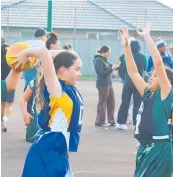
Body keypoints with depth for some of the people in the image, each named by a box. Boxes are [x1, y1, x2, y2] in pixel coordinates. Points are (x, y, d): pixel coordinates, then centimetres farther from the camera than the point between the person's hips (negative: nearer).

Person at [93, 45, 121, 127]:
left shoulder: (104, 60, 12)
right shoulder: (98, 60, -14)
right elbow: (101, 73, -20)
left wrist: (115, 66, 1)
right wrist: (112, 68, -19)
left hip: (109, 83, 9)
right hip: (103, 84, -9)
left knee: (111, 102, 11)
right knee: (102, 103, -2)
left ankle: (111, 120, 18)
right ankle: (99, 121, 4)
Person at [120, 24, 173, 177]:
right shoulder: (147, 94, 12)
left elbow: (158, 63, -16)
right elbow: (133, 72, 13)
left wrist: (147, 37, -13)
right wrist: (126, 45, 6)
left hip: (160, 150, -8)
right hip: (146, 148, 8)